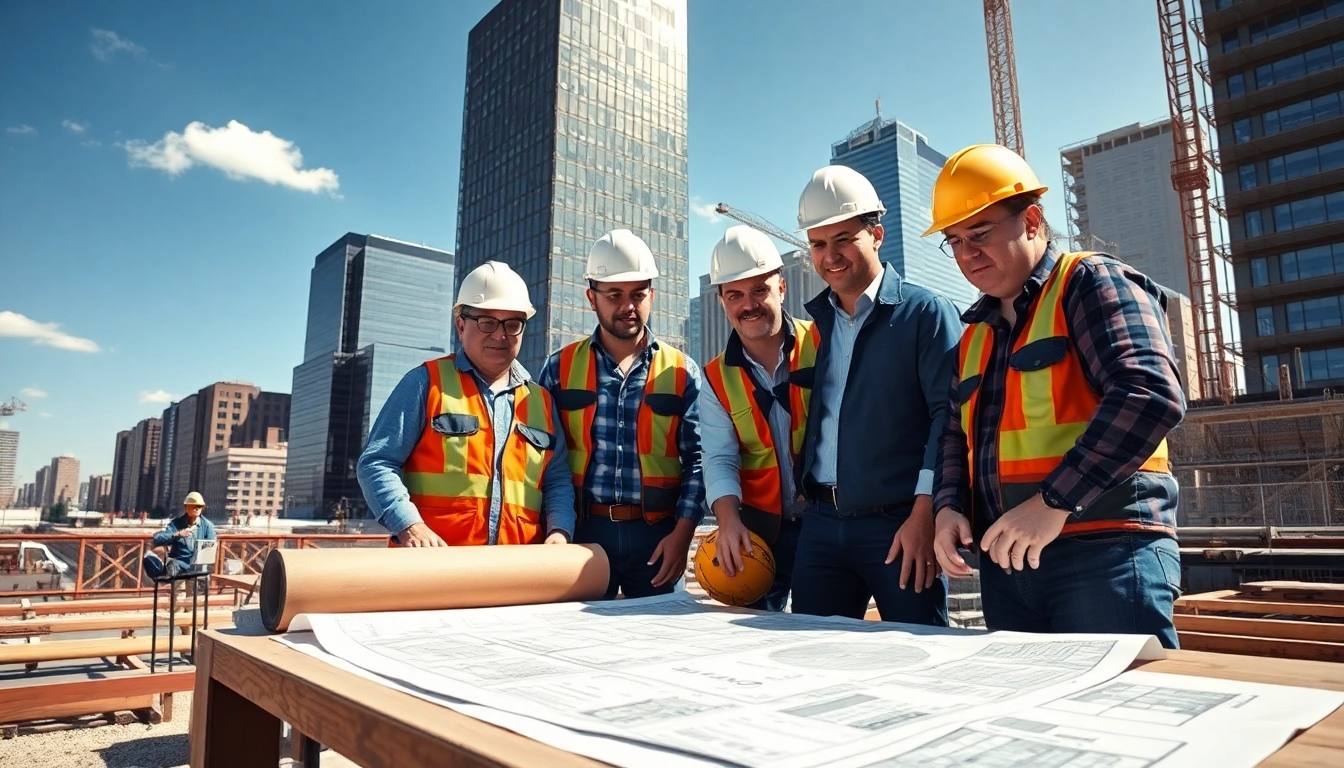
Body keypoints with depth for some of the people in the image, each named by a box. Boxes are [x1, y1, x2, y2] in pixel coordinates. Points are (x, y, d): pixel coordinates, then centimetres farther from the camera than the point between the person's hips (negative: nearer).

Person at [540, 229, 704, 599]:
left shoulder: (682, 373, 4)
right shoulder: (560, 368, 5)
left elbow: (697, 460, 1)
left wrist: (682, 531, -8)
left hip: (658, 534, 0)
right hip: (584, 531, 0)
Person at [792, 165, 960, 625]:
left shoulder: (925, 312, -2)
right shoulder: (812, 322, 12)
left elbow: (947, 414, -10)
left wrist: (925, 513, -18)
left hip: (900, 523, -4)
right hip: (820, 523, 5)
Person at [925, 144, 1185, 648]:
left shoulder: (1091, 283, -4)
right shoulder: (975, 330, 18)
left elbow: (1149, 395, -19)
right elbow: (958, 433, 21)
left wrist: (1055, 502, -23)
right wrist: (950, 505, 1)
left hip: (1105, 552, -7)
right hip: (1006, 562, 7)